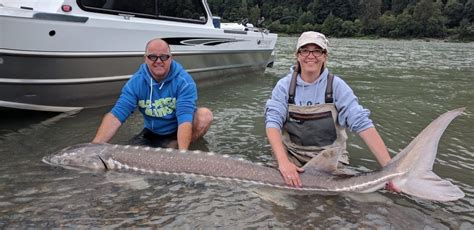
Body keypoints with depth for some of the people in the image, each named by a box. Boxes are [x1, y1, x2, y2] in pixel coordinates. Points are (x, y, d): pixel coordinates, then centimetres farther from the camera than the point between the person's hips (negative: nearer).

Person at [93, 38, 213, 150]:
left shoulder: (184, 81, -22)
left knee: (205, 115, -29)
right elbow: (116, 115, -21)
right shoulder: (135, 82, -14)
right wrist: (94, 146, -36)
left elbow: (185, 117, -32)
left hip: (179, 132, -2)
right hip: (151, 134, 3)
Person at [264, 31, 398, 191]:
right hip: (291, 153, 0)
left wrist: (389, 168, -28)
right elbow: (273, 122, -19)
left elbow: (362, 123, -18)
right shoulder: (284, 85, -8)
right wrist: (283, 162, -36)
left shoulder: (336, 86, -11)